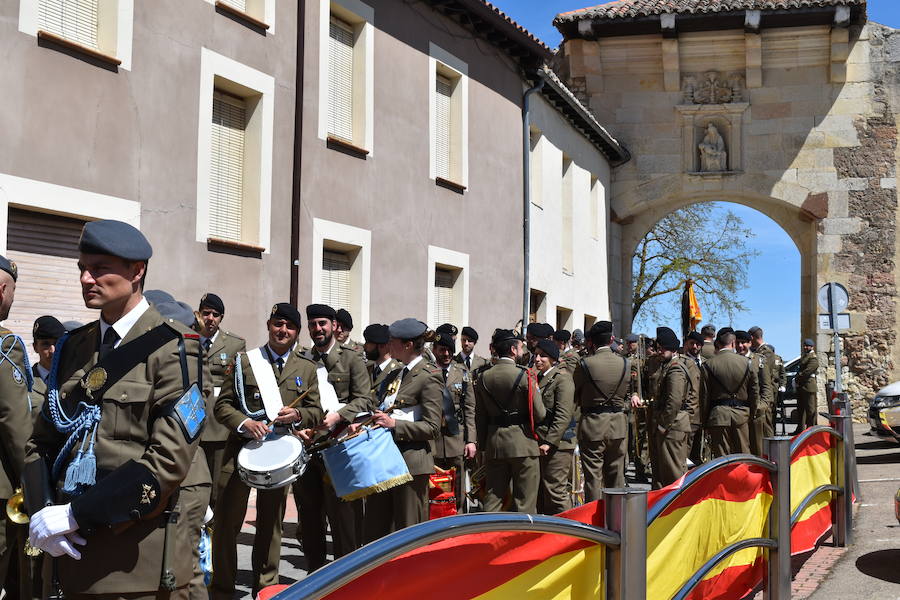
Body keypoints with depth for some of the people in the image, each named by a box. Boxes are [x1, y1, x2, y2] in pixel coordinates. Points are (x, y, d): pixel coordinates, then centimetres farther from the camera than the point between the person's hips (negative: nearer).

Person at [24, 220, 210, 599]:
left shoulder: (172, 349, -11)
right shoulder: (74, 347, 9)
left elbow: (169, 460, -17)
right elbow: (42, 440, 12)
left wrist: (76, 515, -17)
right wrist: (41, 512, -5)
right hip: (73, 549, 6)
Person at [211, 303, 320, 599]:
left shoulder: (307, 368, 9)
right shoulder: (244, 361, 3)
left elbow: (316, 411, 11)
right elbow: (222, 405, 2)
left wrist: (298, 415, -11)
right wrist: (245, 423, -16)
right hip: (241, 449, -1)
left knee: (270, 525, 11)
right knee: (225, 524, 0)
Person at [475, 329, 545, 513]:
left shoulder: (484, 377, 4)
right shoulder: (525, 376, -11)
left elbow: (480, 416, 8)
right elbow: (539, 414, -10)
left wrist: (483, 444, 16)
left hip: (494, 444, 5)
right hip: (523, 443, -4)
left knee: (493, 499, 12)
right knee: (524, 501, 4)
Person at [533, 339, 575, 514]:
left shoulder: (562, 378, -10)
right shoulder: (538, 378, 16)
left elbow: (564, 415, -17)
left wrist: (549, 442, -19)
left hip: (556, 444, -8)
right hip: (539, 443, 8)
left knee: (555, 490, -6)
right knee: (540, 491, 12)